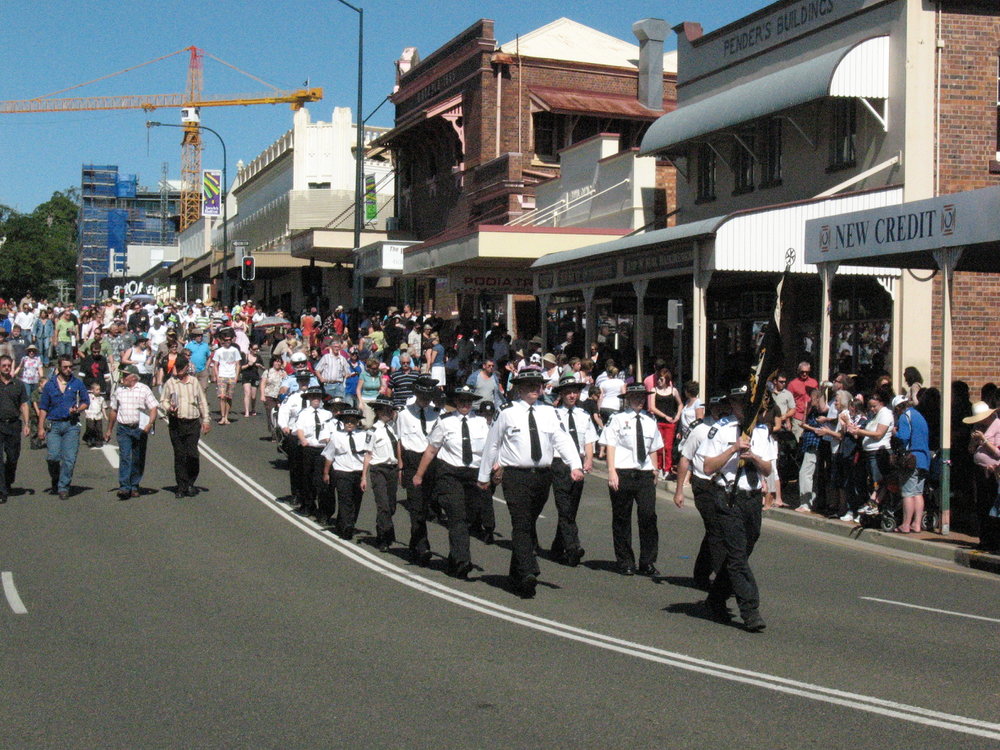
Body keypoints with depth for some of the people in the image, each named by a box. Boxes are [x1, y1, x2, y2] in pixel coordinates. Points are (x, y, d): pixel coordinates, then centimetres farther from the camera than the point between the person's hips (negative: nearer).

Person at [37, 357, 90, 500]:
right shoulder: (49, 385, 9)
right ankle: (55, 482, 18)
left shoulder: (78, 384, 8)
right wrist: (41, 428, 3)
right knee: (53, 457, -7)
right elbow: (43, 408, 10)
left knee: (69, 458, -7)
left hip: (71, 425, 0)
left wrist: (77, 409, -8)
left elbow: (86, 402, 13)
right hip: (54, 425, 0)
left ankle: (63, 487, -1)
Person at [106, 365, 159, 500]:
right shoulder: (119, 391, 12)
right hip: (123, 428, 1)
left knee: (138, 459, 5)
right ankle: (124, 488, -18)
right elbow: (114, 411, 21)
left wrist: (149, 424, -19)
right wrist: (109, 430, 23)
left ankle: (134, 487, 17)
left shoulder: (144, 390, 0)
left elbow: (153, 408, -4)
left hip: (140, 429, -1)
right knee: (124, 457, -11)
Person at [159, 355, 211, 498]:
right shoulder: (170, 383, 6)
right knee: (179, 455, 2)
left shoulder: (194, 382, 11)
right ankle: (181, 486, 8)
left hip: (193, 423, 0)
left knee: (192, 454, -9)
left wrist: (206, 420, 10)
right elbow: (163, 401, 9)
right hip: (176, 423, 0)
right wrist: (169, 408, -12)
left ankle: (190, 483, 8)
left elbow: (202, 402, 15)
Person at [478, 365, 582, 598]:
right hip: (516, 476, -4)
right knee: (521, 525, -12)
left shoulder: (548, 413, 9)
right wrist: (484, 476, 10)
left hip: (543, 475, 4)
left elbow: (562, 439, -3)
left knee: (529, 525, 13)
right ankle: (527, 574, -22)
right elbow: (492, 444, 7)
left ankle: (517, 575, 25)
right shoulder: (507, 413, 0)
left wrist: (575, 465, -18)